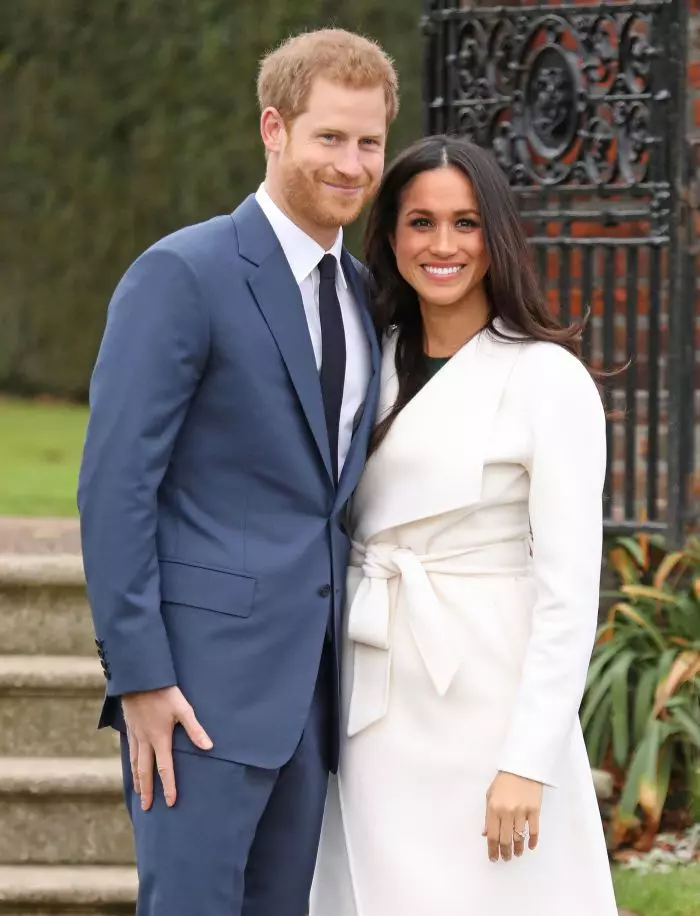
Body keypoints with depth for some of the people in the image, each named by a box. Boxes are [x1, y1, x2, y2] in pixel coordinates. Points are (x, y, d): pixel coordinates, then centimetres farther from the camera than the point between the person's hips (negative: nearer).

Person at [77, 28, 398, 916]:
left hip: (312, 677, 7)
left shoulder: (360, 294, 14)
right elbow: (114, 485, -13)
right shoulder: (183, 275, -9)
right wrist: (139, 676, -17)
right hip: (206, 676, -7)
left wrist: (349, 665, 14)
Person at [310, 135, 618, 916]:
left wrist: (529, 761, -17)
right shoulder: (372, 366, 10)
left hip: (486, 709, -6)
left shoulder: (548, 378, -8)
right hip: (375, 714, 6)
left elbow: (569, 585, -12)